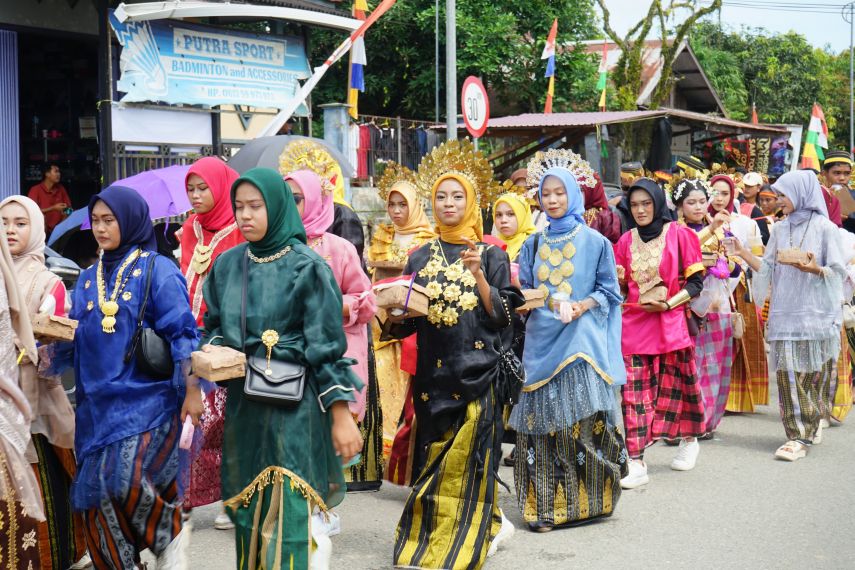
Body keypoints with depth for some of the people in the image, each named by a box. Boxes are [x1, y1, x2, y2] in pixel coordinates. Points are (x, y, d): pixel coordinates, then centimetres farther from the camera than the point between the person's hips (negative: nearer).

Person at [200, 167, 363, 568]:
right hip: (243, 403, 5)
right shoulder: (226, 265, 8)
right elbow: (214, 327, 17)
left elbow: (327, 345, -9)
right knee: (248, 513, 12)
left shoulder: (307, 267, -8)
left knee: (286, 515, -8)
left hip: (294, 404, -5)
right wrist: (212, 353, -7)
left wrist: (341, 414, -13)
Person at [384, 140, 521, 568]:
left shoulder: (491, 255, 2)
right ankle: (489, 524, 20)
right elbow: (407, 322, 10)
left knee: (465, 459, -4)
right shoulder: (420, 258, 10)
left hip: (476, 372, -3)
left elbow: (502, 314, -5)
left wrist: (478, 275, -17)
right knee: (434, 458, 4)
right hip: (433, 372, 4)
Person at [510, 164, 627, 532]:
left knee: (584, 418, -10)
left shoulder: (594, 242, 5)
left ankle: (586, 498, 4)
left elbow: (609, 289, 4)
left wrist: (581, 307, -13)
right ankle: (546, 503, 3)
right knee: (543, 418, -2)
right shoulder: (533, 245, 14)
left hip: (581, 338, -3)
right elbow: (524, 293, 15)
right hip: (542, 340, 3)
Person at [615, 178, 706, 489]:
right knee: (634, 390, -7)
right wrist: (619, 278, -6)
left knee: (676, 386, 6)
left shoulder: (678, 234, -1)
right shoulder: (626, 241, 10)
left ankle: (689, 440, 33)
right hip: (634, 322, 3)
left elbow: (696, 281, -2)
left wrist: (668, 303, -13)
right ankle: (636, 463, -8)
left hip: (671, 322, -3)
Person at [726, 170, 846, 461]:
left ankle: (811, 423, 16)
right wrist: (743, 253, -2)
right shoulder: (781, 229, 12)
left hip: (816, 314, -3)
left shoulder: (824, 227, -2)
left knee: (813, 375, 1)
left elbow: (839, 272, -4)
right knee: (789, 374, -2)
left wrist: (815, 269, -22)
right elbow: (768, 269, 10)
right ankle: (799, 433, 5)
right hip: (785, 314, 4)